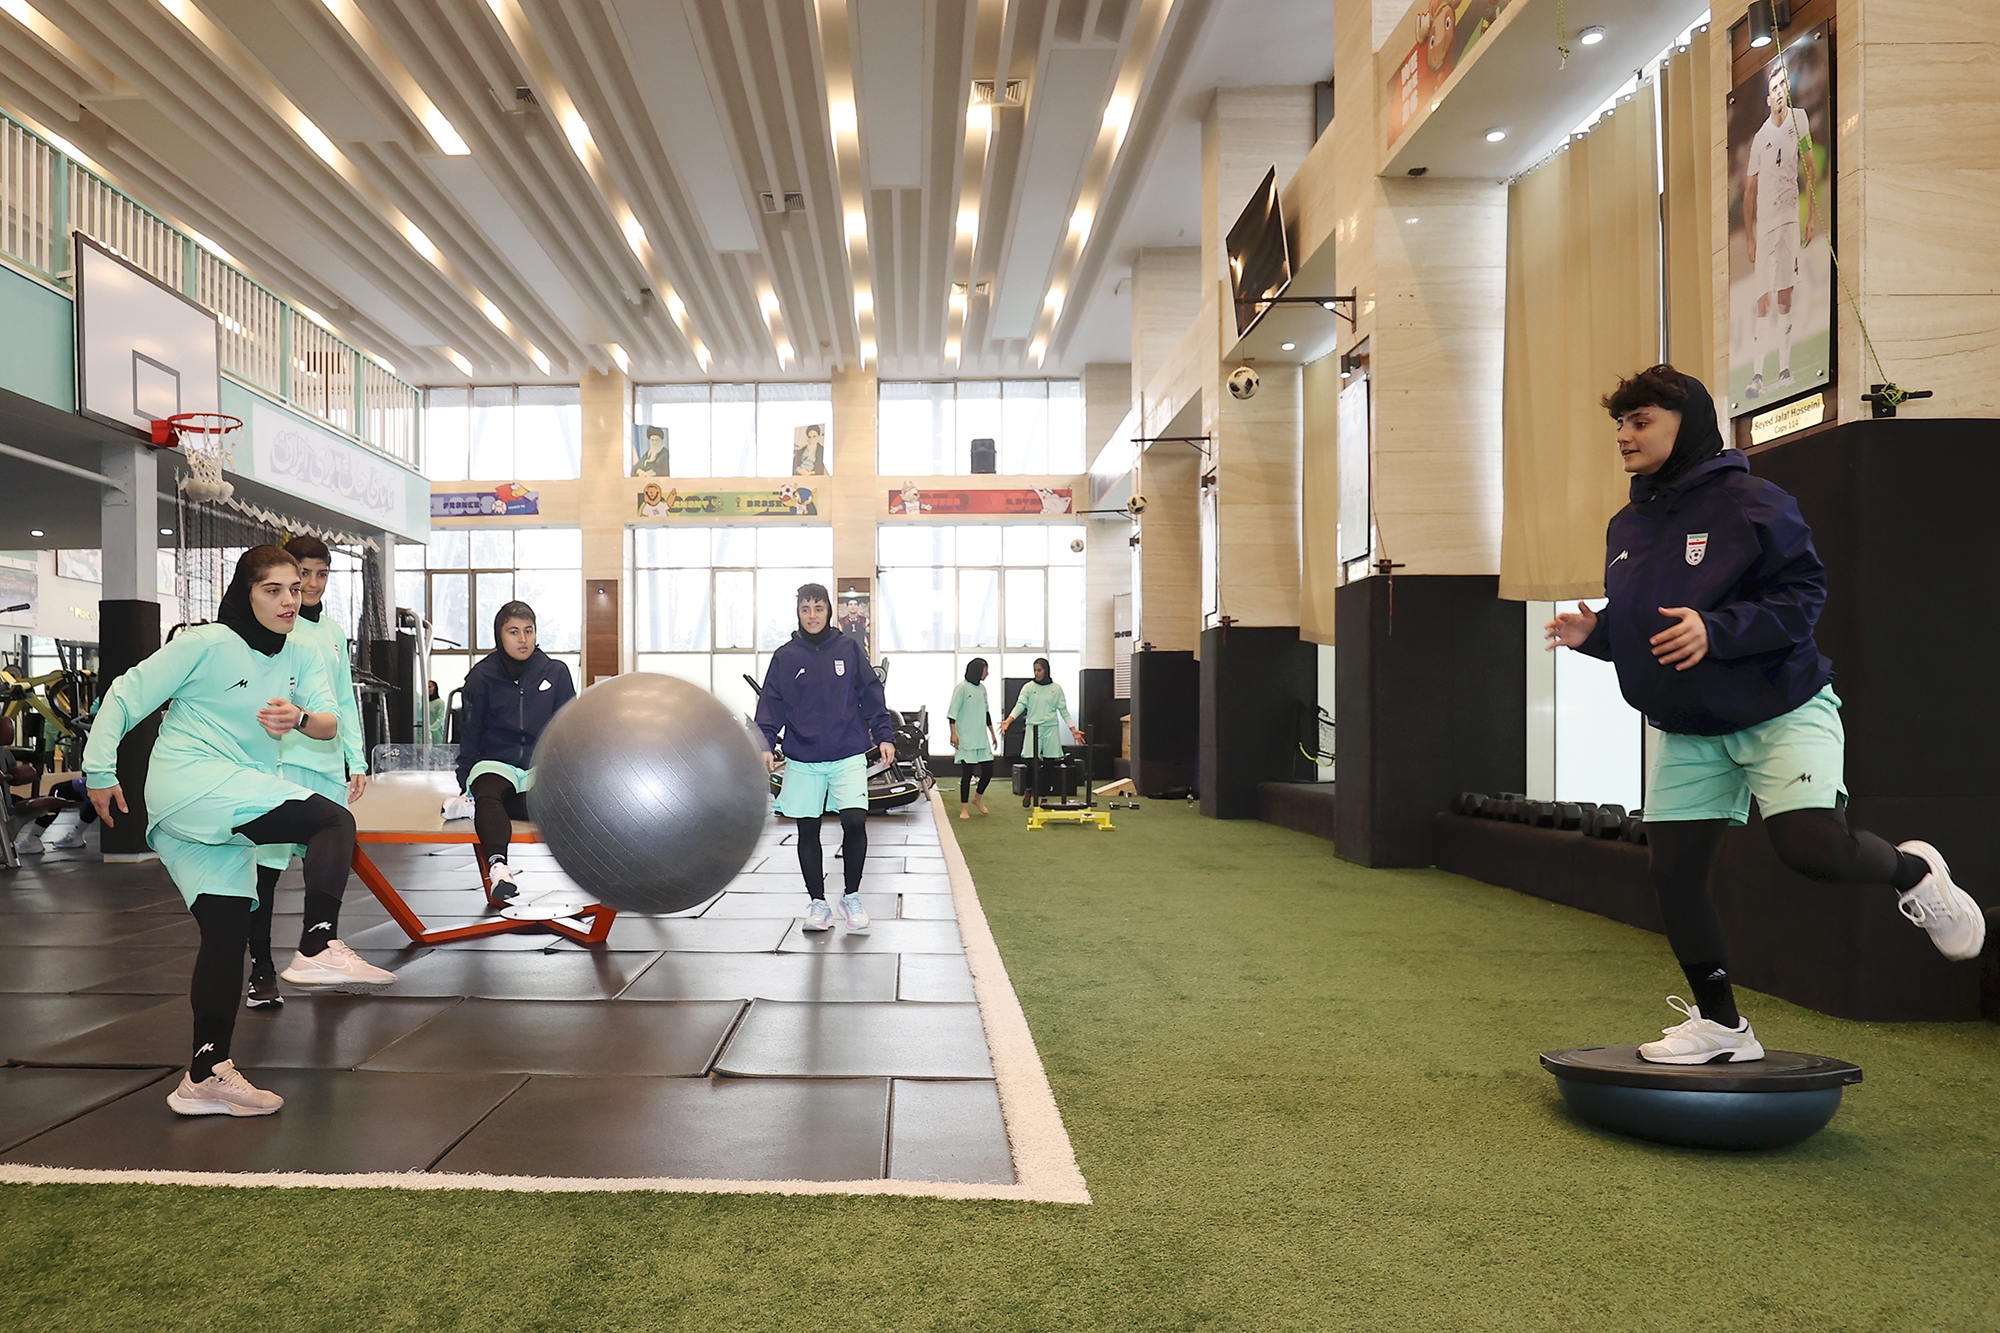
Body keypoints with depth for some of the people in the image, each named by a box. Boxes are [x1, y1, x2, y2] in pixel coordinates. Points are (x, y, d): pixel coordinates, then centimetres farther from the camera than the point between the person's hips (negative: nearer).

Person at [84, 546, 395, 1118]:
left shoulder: (301, 659, 10)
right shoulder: (207, 643, -8)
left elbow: (330, 723, -4)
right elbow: (126, 696, -4)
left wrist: (299, 718, -27)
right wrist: (100, 772, -5)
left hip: (227, 812, 7)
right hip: (189, 781, -7)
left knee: (228, 928, 6)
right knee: (335, 821, -20)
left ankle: (206, 1076, 12)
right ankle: (318, 949, -20)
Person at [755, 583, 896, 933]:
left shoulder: (849, 649, 4)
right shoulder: (785, 656, 4)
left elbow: (871, 694, 5)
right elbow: (771, 705, 1)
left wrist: (885, 735, -2)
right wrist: (766, 744, -10)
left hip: (848, 755, -1)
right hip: (803, 759, 1)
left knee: (855, 822, -11)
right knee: (808, 831, 7)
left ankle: (851, 896, 9)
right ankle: (818, 902, 22)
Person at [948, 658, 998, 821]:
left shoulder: (982, 688, 12)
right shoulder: (962, 688, -8)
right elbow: (952, 712, -10)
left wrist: (992, 734, 21)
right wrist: (953, 734, -17)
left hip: (981, 737, 6)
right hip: (966, 738, -6)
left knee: (988, 770, 3)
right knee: (967, 772, -3)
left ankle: (979, 798, 28)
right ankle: (964, 809, 7)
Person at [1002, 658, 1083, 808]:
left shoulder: (1056, 688, 6)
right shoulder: (1028, 687, 3)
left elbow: (1063, 710, 8)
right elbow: (1020, 705, -7)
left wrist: (1074, 730, 1)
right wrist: (1008, 721, -23)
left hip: (1051, 729, 1)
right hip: (1033, 728, -1)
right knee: (1032, 763, -9)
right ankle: (1029, 791, 16)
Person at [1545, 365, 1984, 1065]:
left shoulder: (1749, 502, -13)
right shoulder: (1627, 526, 8)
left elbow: (1802, 595, -17)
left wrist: (1716, 629, -30)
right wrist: (1596, 631, -5)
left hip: (1780, 711, -6)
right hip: (1687, 732, 6)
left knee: (1813, 848, -21)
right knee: (1674, 875, 2)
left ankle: (1913, 871, 17)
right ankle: (1719, 1023, 20)